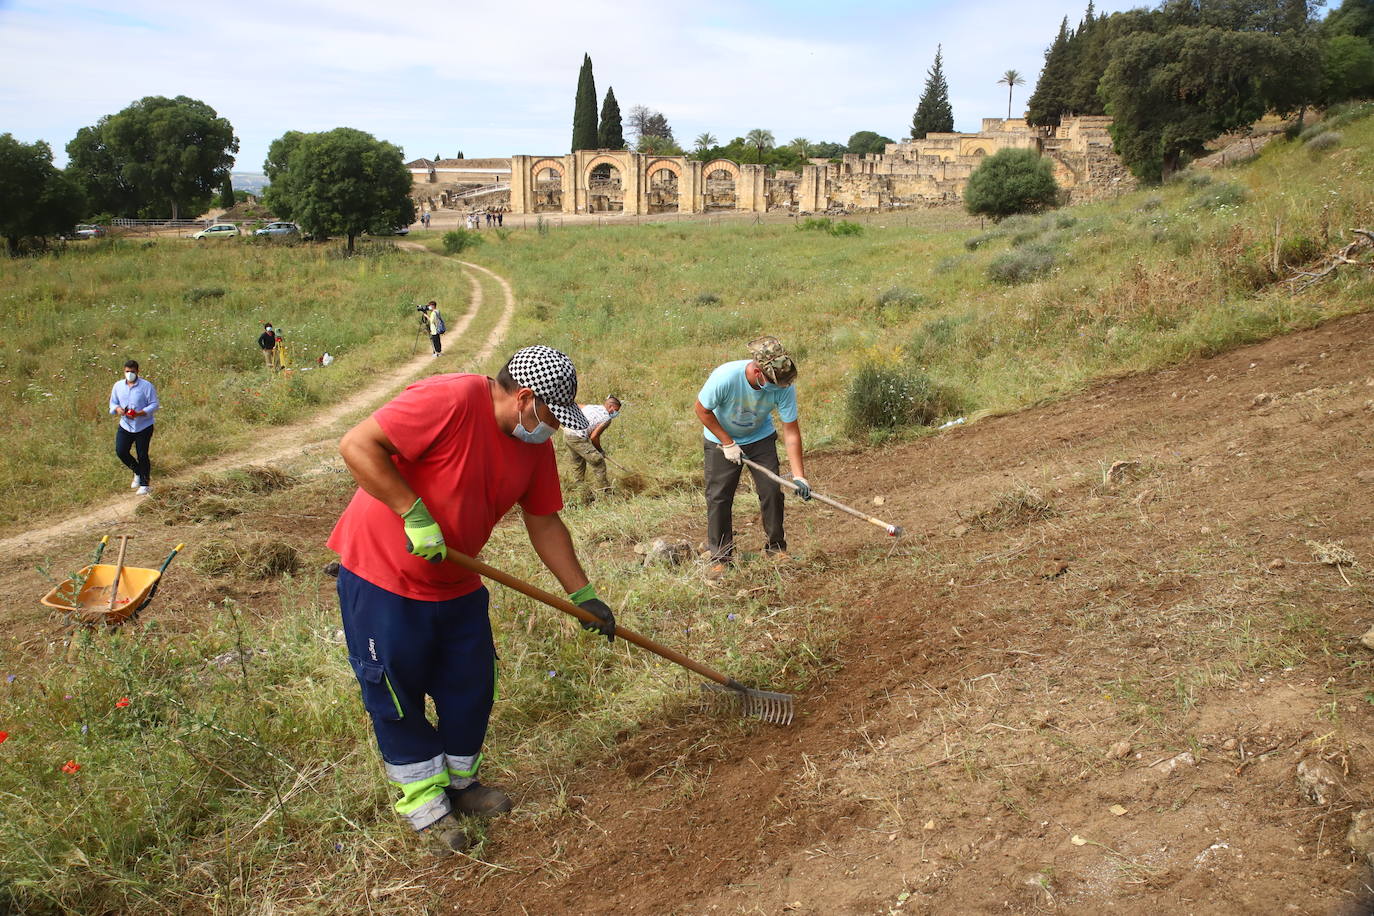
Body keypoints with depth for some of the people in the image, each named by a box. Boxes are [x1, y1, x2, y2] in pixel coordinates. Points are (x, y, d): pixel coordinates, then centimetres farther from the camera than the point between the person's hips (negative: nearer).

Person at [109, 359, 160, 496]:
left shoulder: (146, 386, -10)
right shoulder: (118, 385, 4)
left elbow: (154, 405, -11)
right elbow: (113, 403, 12)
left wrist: (139, 413, -26)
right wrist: (117, 409, -13)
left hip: (143, 426, -4)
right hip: (125, 426, 4)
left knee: (142, 455, 0)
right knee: (120, 451, -5)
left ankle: (144, 484, 14)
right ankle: (137, 472, 22)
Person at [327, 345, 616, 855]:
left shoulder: (535, 443, -1)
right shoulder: (451, 400, -27)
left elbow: (544, 522, 8)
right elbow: (357, 445, -31)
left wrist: (582, 594, 8)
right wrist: (415, 514, -31)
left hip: (455, 582, 8)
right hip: (382, 573, -7)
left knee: (471, 687, 14)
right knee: (398, 696, 6)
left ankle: (459, 781, 35)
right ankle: (424, 803, 24)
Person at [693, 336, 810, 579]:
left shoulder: (784, 386, -29)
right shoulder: (725, 377, -36)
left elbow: (791, 431, -22)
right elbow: (702, 410, -19)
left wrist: (798, 475, -24)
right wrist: (728, 443, -18)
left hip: (760, 438, 2)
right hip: (721, 439, -2)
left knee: (772, 491, -4)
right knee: (718, 497, -5)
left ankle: (776, 547, 14)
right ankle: (720, 557, 7)